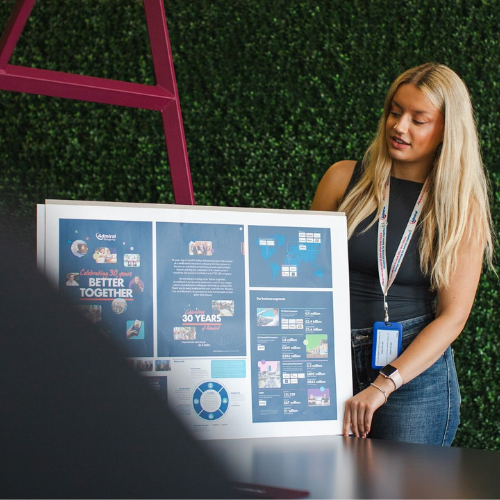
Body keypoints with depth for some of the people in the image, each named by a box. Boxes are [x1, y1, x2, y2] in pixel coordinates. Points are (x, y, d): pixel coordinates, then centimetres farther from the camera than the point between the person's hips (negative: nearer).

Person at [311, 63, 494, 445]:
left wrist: (382, 386, -17)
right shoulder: (344, 179, 4)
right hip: (335, 363, 1)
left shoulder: (464, 211, 1)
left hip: (418, 370, -1)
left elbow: (452, 317, -6)